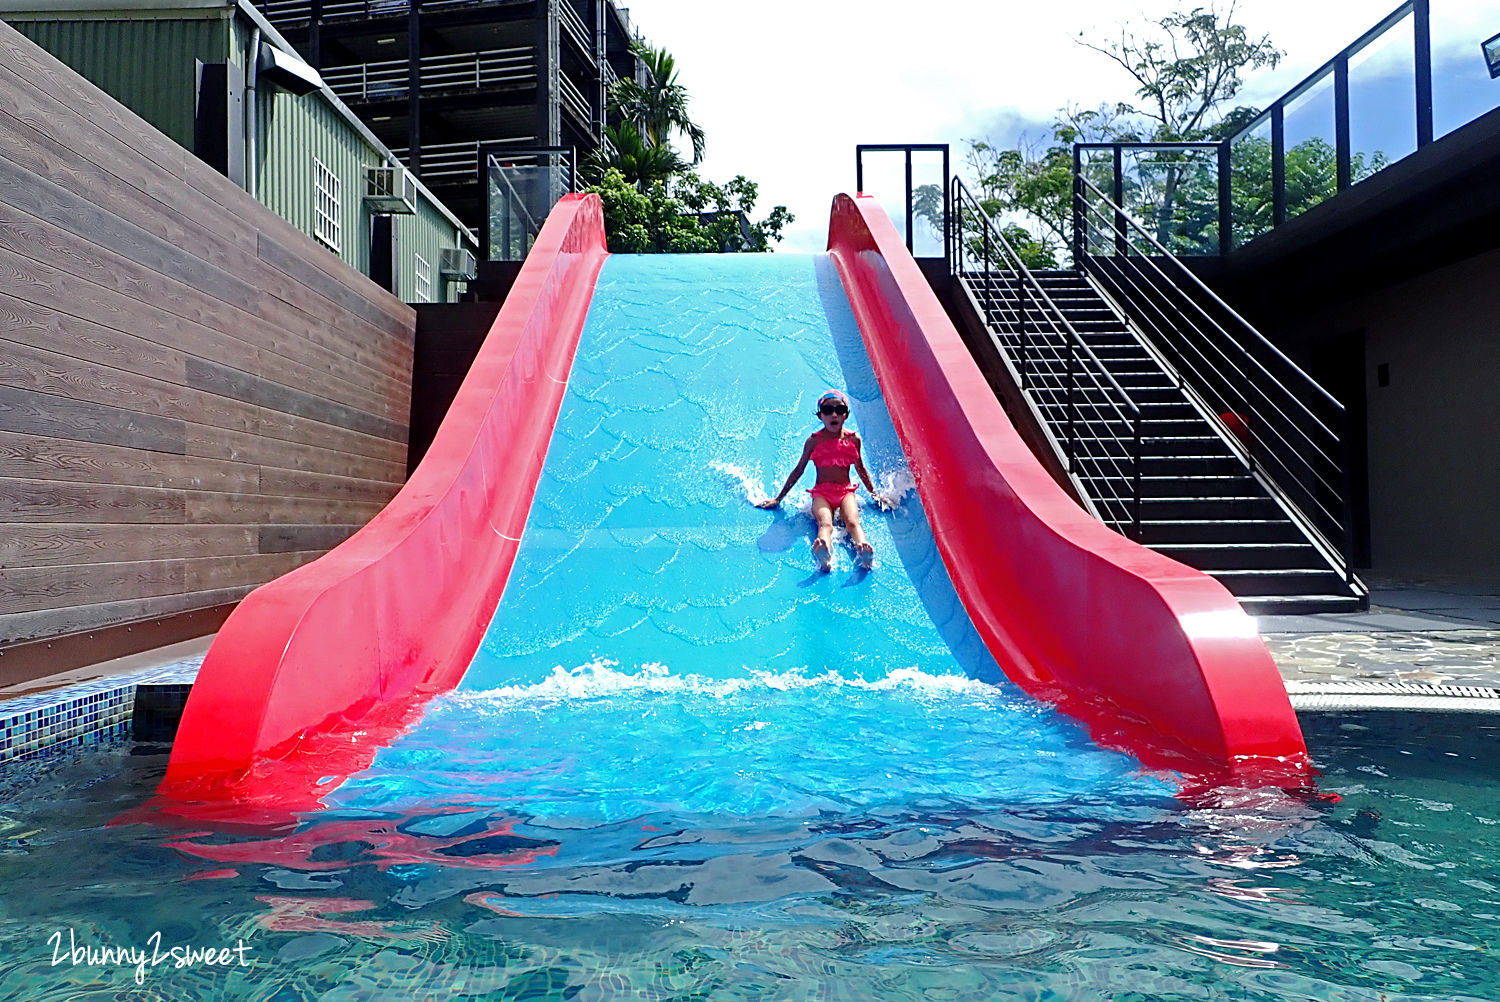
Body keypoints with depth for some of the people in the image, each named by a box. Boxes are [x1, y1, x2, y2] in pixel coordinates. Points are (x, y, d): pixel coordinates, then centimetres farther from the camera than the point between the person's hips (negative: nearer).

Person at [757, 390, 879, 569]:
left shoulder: (853, 439, 11)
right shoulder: (814, 440, 7)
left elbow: (861, 469, 26)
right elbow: (798, 470, 15)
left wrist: (874, 494, 28)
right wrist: (778, 498, 17)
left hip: (846, 491, 2)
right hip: (821, 492, -2)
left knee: (852, 521, -31)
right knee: (825, 523, -34)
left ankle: (863, 551, -61)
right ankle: (824, 552, -67)